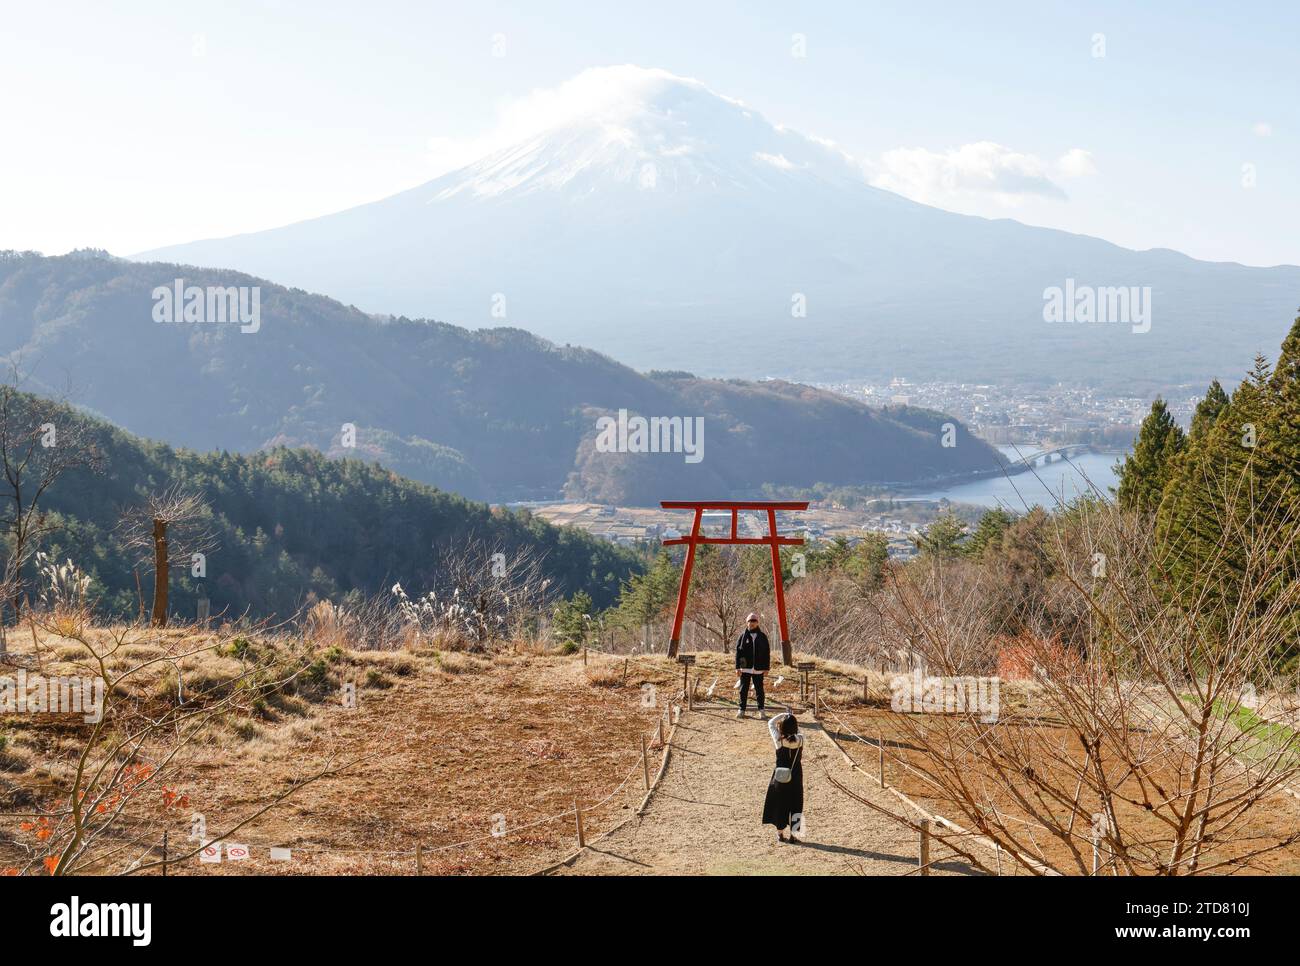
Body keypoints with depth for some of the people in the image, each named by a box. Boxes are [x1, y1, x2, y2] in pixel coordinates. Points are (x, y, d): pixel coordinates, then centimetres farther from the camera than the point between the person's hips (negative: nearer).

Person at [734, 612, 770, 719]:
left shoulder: (762, 636, 5)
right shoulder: (743, 636, 3)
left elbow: (767, 653, 7)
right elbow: (738, 651, 2)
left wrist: (767, 667, 2)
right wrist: (738, 667, -3)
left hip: (758, 668, 0)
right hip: (745, 668, 0)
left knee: (759, 689, 4)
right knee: (744, 689, 5)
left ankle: (761, 710, 10)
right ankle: (742, 709, 13)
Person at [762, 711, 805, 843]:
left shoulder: (779, 740, -18)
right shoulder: (800, 740, -17)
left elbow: (771, 723, -3)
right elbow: (798, 732, 9)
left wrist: (783, 715, 0)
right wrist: (792, 719, 7)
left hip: (780, 777, 0)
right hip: (796, 777, 0)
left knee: (780, 805, 15)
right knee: (795, 806, 12)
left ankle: (780, 833, 23)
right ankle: (794, 834, 12)